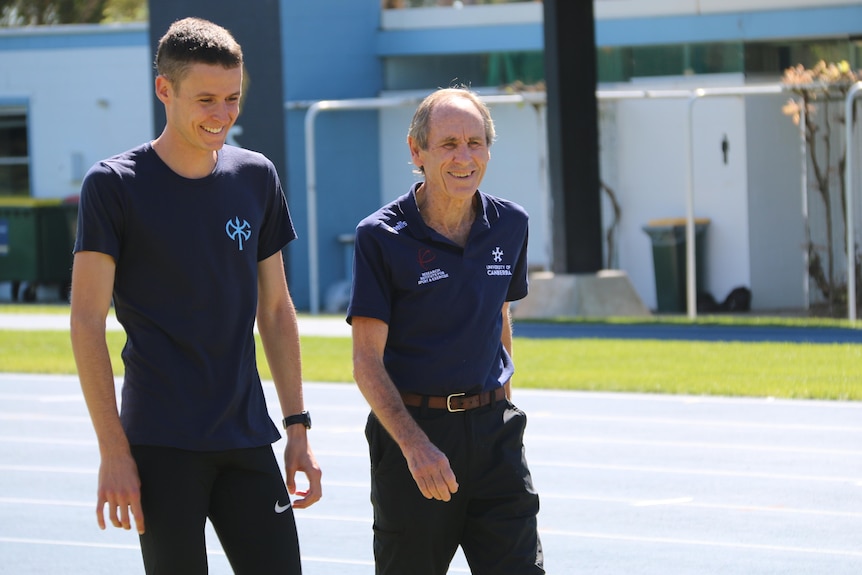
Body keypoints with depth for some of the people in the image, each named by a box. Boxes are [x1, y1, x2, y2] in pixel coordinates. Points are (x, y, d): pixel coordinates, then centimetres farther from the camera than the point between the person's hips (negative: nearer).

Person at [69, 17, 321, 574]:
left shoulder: (256, 178, 9)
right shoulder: (114, 185, -5)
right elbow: (87, 324, -7)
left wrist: (298, 428, 10)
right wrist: (114, 452, -12)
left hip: (246, 440, 4)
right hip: (161, 445, -4)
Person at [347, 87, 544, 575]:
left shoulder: (510, 225, 5)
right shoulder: (381, 237, -9)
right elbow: (367, 361, -11)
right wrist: (414, 444, -23)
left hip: (492, 429, 3)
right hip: (411, 428, -3)